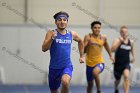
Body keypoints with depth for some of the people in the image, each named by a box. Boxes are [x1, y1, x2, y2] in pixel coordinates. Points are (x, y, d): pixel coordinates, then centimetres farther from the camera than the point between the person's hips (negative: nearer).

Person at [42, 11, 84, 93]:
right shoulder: (51, 33, -6)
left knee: (65, 82, -33)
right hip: (54, 67, 0)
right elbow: (44, 49, -17)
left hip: (67, 66, 0)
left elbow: (80, 41, 25)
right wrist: (52, 38, -30)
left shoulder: (72, 34, 3)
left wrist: (82, 56, 23)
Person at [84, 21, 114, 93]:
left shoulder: (103, 37, 0)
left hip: (99, 62, -1)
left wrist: (110, 55, 30)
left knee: (95, 72, -34)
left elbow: (106, 45, 21)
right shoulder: (88, 37, -8)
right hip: (90, 63, 1)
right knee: (90, 84, 12)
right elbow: (83, 49, -14)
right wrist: (88, 43, -31)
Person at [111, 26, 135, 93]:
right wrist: (120, 41, -36)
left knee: (126, 77, -25)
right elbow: (112, 49, -32)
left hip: (126, 63, 1)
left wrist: (133, 57, 21)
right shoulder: (117, 41, -14)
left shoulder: (131, 42, -1)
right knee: (117, 79, 17)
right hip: (118, 64, -1)